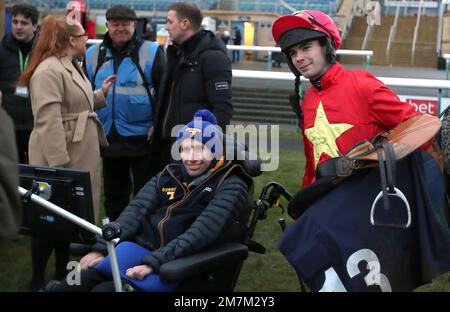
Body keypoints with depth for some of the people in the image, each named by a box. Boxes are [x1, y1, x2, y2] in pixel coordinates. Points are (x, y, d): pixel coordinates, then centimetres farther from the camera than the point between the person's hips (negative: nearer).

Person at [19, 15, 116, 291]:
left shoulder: (72, 66, 14)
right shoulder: (49, 71, -19)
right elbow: (49, 121, -25)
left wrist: (101, 94, 15)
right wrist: (59, 164, -27)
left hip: (79, 155, 10)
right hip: (60, 156, -10)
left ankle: (63, 274, 28)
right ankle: (38, 280, 14)